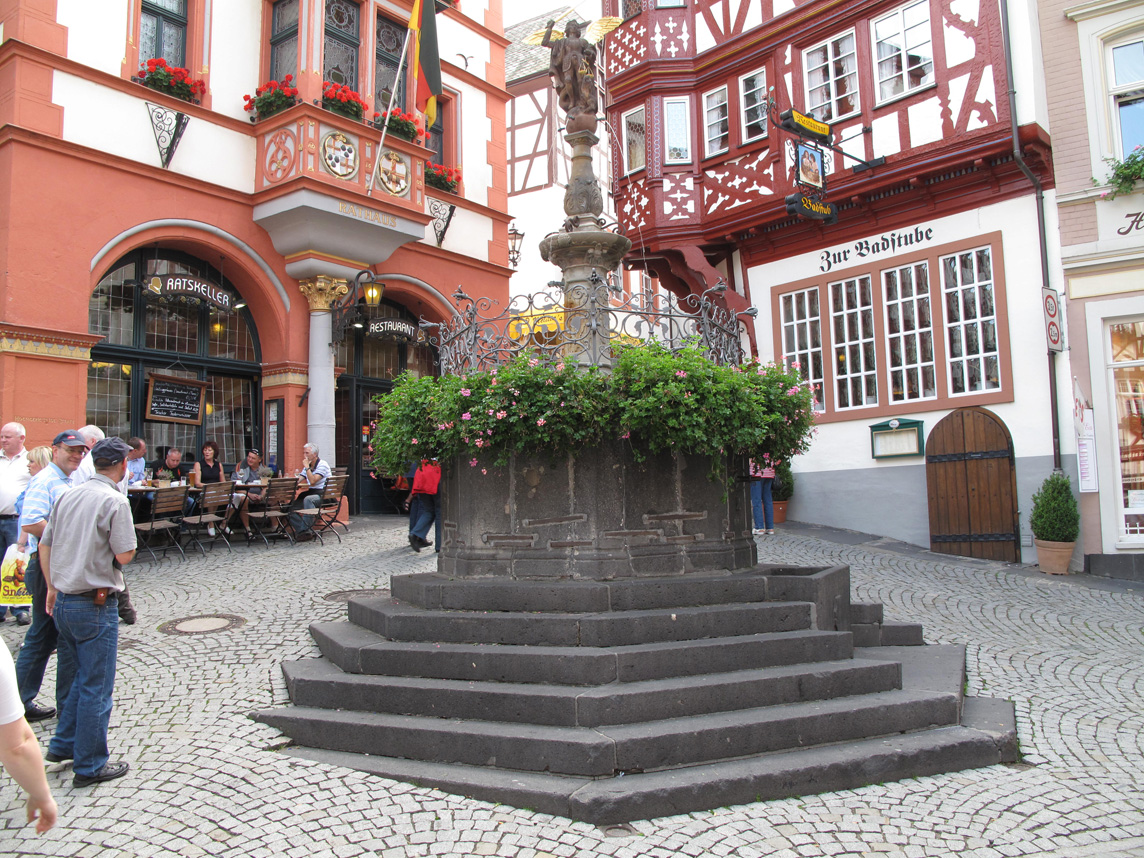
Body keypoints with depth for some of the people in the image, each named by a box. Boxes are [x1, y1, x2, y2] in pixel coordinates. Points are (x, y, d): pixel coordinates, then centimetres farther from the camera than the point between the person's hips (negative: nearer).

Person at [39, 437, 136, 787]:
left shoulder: (69, 495, 7)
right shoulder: (115, 500, -15)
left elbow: (44, 545, 13)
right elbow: (125, 555, -18)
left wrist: (52, 588, 22)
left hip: (63, 601, 8)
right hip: (95, 604, -7)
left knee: (84, 676, 24)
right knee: (96, 687, 4)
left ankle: (63, 745, 30)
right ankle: (89, 766, 13)